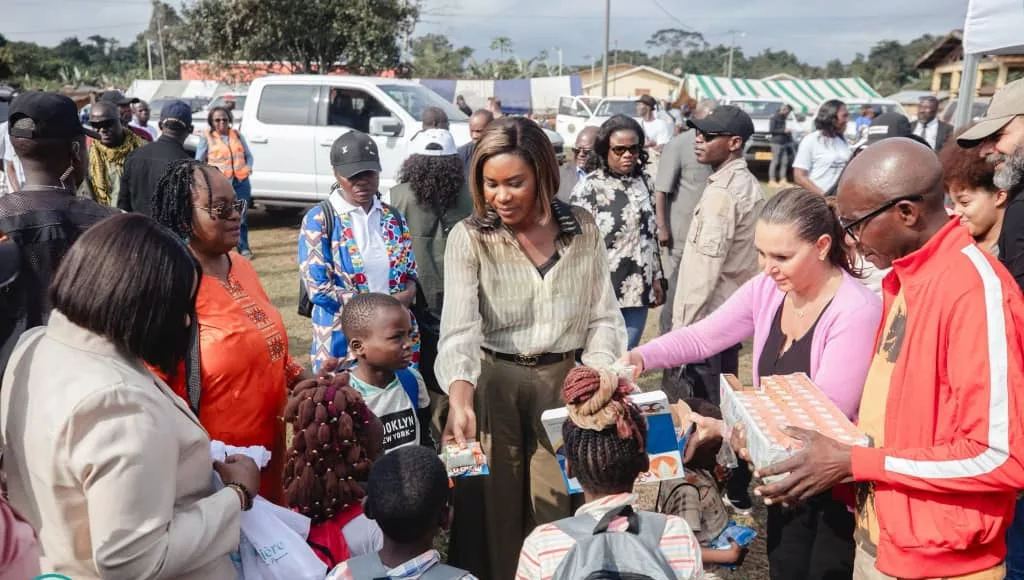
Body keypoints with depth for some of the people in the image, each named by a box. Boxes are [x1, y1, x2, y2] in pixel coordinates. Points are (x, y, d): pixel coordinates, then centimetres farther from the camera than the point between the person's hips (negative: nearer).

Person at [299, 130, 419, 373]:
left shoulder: (393, 218, 9)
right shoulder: (319, 220, -5)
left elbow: (411, 274, 11)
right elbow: (319, 288, -12)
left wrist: (405, 296, -13)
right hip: (343, 340, -3)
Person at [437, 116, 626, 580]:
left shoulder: (583, 230, -1)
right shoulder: (469, 238, -9)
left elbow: (604, 316, 3)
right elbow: (459, 325, -20)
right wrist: (460, 397, -36)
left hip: (564, 381, 2)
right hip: (493, 381, -1)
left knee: (558, 511, 9)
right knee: (493, 507, 10)